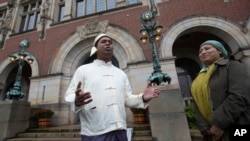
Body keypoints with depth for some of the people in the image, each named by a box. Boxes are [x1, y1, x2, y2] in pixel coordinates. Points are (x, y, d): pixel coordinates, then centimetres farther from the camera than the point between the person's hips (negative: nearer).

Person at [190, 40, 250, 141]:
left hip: (236, 129, -5)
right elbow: (198, 105, 3)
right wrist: (204, 128, -10)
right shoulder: (199, 78, 11)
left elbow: (239, 97, -19)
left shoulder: (232, 66, -4)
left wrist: (219, 124, -22)